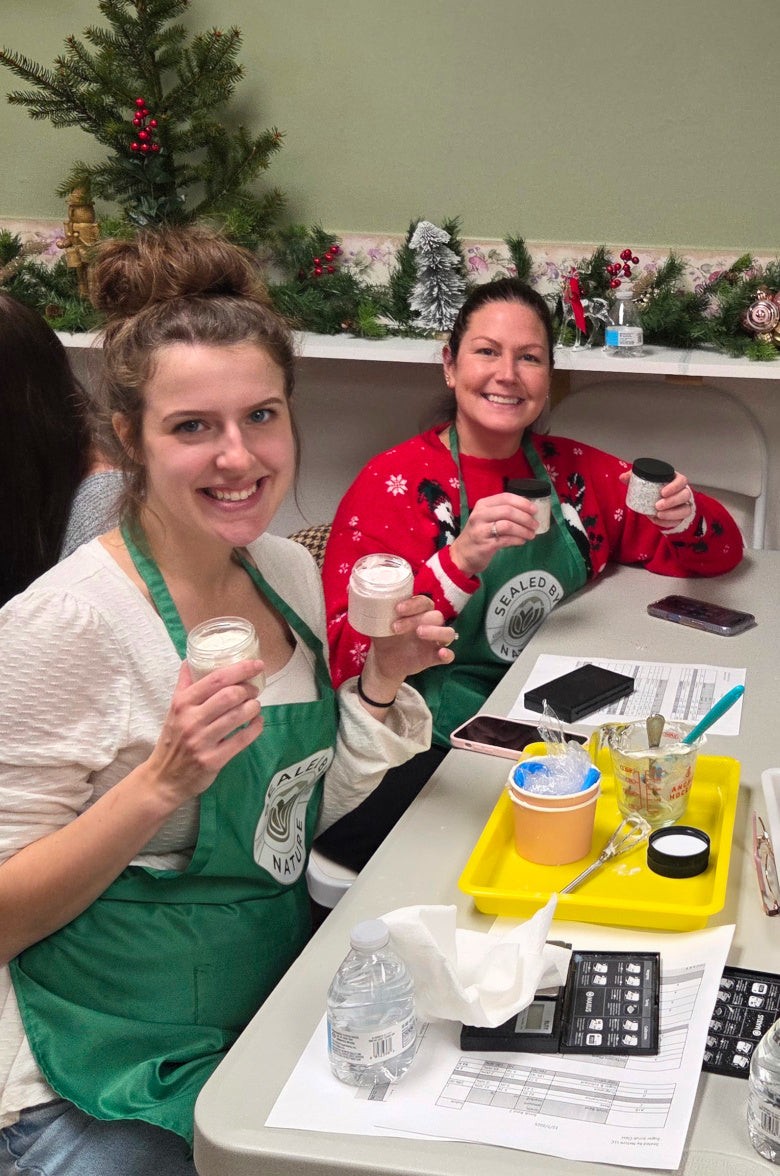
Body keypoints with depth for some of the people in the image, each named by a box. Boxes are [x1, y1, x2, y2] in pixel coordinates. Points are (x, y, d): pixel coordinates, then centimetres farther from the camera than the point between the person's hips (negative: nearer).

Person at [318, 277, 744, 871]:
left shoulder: (573, 471, 7)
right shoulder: (395, 483, -5)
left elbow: (720, 551, 15)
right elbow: (345, 659, -15)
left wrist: (685, 515, -9)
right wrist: (460, 564, -27)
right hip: (439, 749, -5)